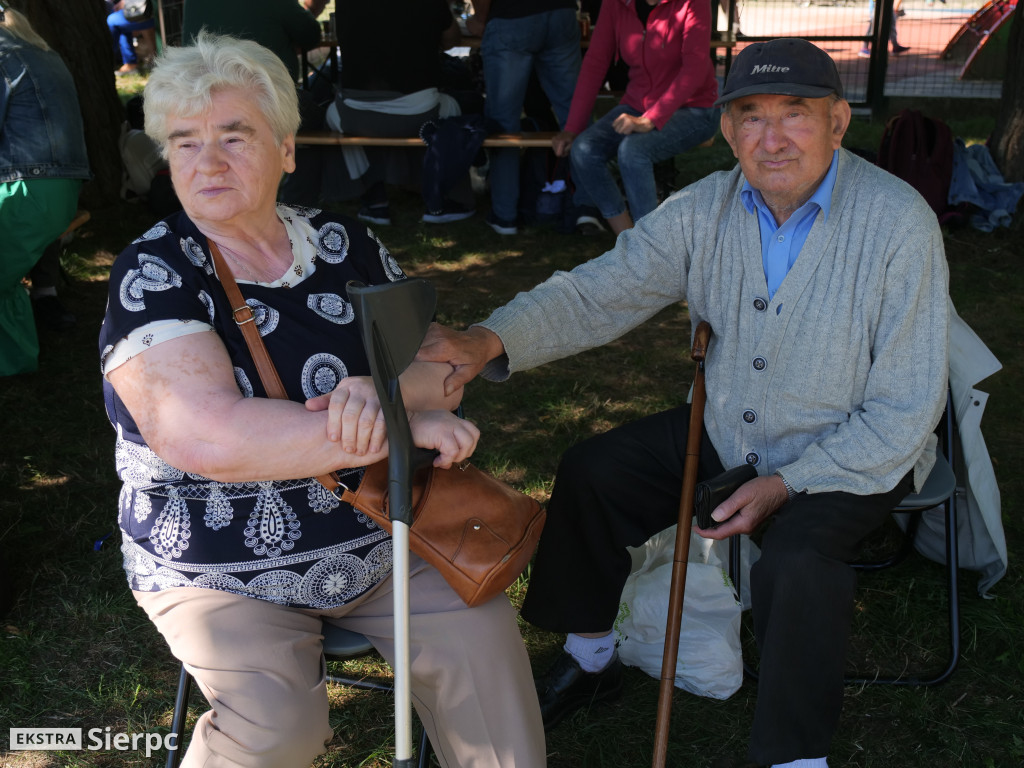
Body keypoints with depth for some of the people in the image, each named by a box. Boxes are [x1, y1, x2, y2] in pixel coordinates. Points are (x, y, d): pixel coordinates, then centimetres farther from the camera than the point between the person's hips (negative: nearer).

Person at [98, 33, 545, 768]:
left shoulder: (346, 244, 1)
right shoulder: (153, 275, -13)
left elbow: (443, 363, 1)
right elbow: (206, 438, -28)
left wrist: (380, 391, -25)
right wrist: (402, 428, -28)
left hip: (380, 532, 4)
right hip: (223, 568, -3)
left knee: (483, 639, -12)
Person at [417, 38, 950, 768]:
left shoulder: (898, 223, -21)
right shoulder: (706, 209, -8)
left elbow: (906, 410, -19)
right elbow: (601, 290, -17)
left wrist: (785, 484, -24)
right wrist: (489, 340, -35)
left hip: (855, 455, -5)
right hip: (725, 433, 6)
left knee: (796, 558, -32)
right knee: (590, 473, 0)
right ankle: (591, 658, 22)